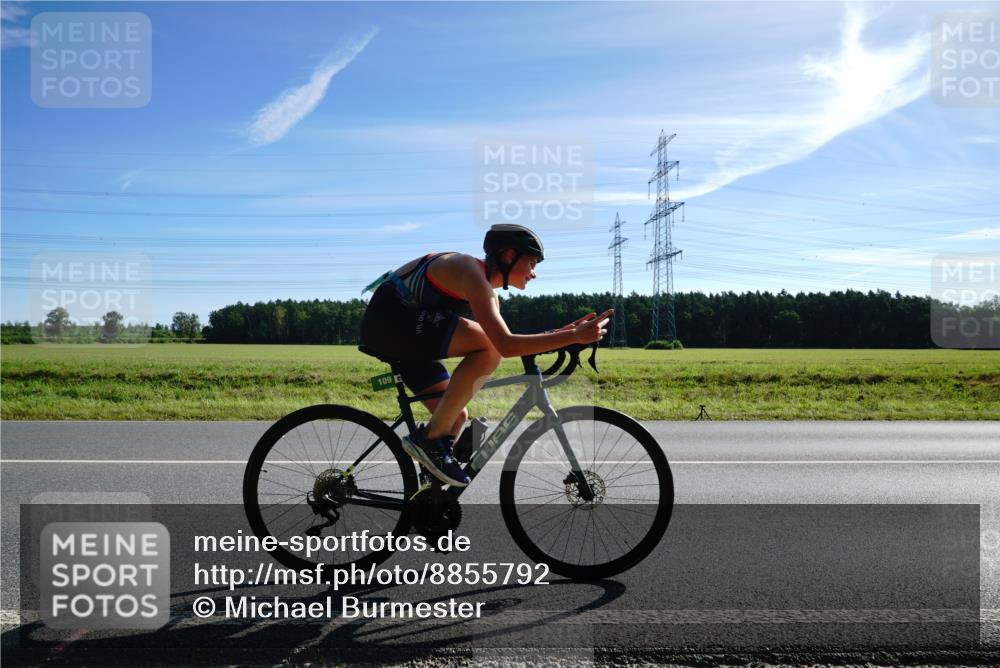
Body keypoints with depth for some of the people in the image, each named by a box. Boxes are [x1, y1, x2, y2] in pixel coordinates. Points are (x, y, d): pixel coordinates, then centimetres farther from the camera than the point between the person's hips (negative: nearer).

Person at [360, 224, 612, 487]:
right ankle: (430, 439, -18)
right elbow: (506, 345, -30)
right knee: (488, 349, -25)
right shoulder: (472, 273, -20)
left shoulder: (486, 289, 12)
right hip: (387, 319, -10)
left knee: (457, 417, 3)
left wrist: (562, 332, 5)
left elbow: (508, 344, 11)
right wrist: (574, 337, -29)